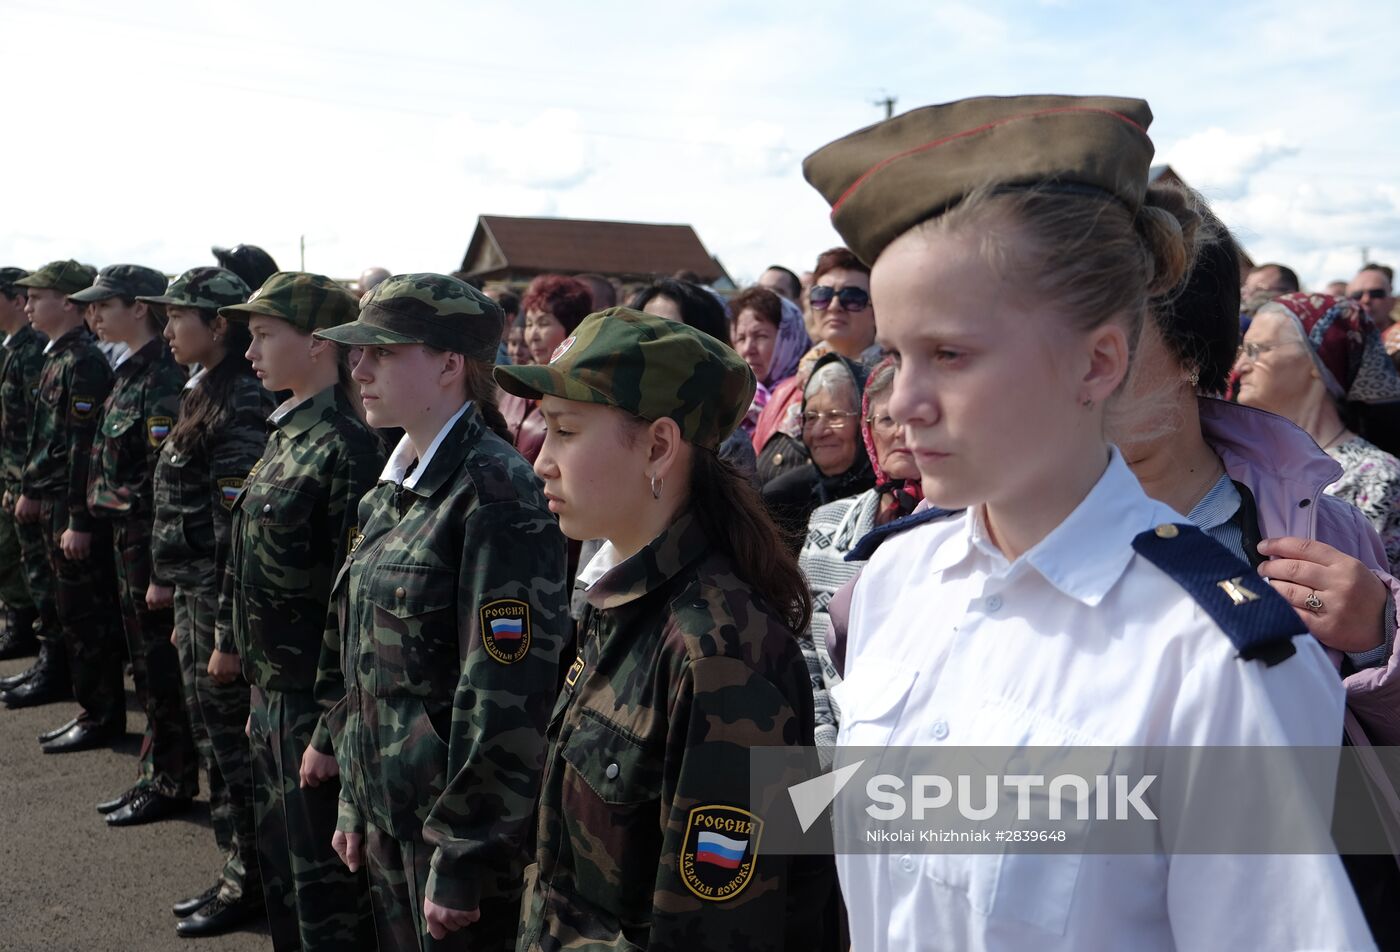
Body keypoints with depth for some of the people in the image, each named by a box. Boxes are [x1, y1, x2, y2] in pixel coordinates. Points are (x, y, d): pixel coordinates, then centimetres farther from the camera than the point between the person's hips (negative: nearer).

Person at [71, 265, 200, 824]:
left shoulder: (164, 380, -18)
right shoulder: (130, 373, 12)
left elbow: (165, 478, -21)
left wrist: (158, 561, -20)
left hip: (150, 541, -10)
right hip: (126, 537, 10)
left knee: (160, 665, 1)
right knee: (147, 662, 16)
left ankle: (171, 783, 14)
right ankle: (159, 774, 27)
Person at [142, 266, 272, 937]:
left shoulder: (242, 406, -19)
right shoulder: (204, 395, 11)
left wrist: (229, 634, -20)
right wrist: (167, 581, 18)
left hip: (221, 598, -9)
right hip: (193, 593, 9)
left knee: (230, 743, 3)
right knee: (213, 738, 16)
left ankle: (249, 882, 19)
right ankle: (237, 871, 30)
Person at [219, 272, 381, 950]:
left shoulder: (347, 449, -20)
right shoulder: (287, 435, 10)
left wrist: (330, 732, -19)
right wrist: (263, 694, 18)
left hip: (312, 708, -9)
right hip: (274, 695, 9)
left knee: (326, 892, 6)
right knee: (280, 871, 21)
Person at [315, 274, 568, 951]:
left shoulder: (496, 493, -19)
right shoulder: (393, 487, 7)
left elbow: (507, 696, -22)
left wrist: (461, 861, -18)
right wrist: (356, 803, 14)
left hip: (458, 823, -8)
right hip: (389, 813, 8)